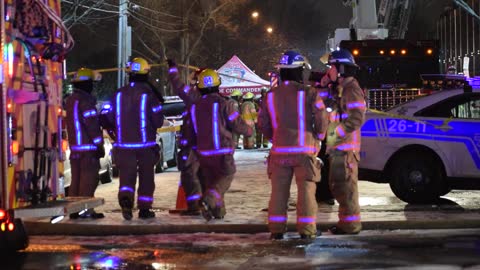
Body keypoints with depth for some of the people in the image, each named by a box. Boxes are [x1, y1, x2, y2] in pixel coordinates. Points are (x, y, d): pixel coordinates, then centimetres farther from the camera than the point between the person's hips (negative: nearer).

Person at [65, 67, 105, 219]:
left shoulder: (70, 100, 17)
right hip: (88, 146, -9)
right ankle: (85, 209, -7)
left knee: (76, 179, 12)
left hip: (75, 146, 9)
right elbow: (92, 124, -17)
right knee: (89, 179, -6)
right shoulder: (85, 100, -13)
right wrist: (99, 144, -13)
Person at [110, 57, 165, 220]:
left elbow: (111, 118, 8)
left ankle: (125, 200, -22)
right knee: (146, 177, 10)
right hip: (145, 144, -2)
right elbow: (158, 121, -5)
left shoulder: (119, 94, 2)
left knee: (126, 176, 4)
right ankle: (144, 209, 14)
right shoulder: (149, 94, -10)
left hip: (123, 144, 2)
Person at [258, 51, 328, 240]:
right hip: (304, 150, -3)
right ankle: (306, 229, 3)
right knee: (306, 190, 3)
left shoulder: (272, 95, 5)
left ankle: (276, 229, 9)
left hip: (280, 150, 3)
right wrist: (318, 138, 11)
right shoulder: (309, 94, -8)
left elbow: (263, 123, 9)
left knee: (279, 190, 8)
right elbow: (322, 120, -8)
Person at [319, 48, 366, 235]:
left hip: (345, 148, -10)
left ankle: (351, 224, -4)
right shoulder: (339, 89, 19)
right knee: (337, 186, 16)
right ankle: (346, 221, 25)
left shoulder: (351, 89, -12)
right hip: (337, 147, 10)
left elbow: (356, 118, -20)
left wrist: (336, 134, -20)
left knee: (345, 185, -9)